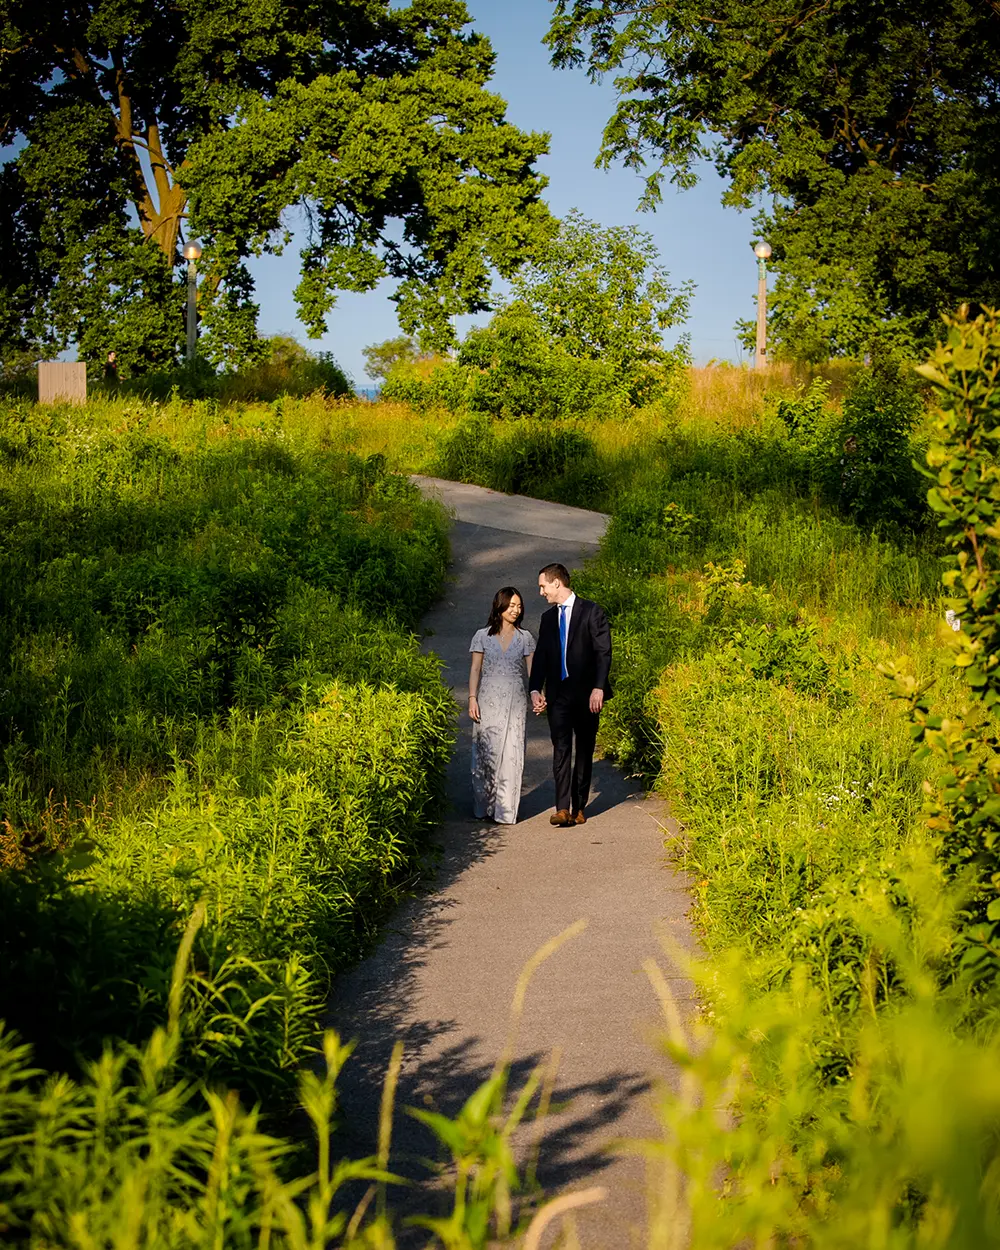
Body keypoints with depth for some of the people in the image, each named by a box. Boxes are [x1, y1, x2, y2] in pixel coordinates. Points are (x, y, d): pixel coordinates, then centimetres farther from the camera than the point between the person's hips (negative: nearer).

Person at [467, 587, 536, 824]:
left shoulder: (525, 638, 7)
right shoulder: (482, 636, 5)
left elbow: (532, 670, 3)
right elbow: (475, 669, 4)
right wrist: (472, 698, -6)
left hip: (514, 701, 1)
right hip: (488, 700, -1)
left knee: (511, 755, -3)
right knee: (486, 753, 0)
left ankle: (505, 811, 1)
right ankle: (483, 807, 12)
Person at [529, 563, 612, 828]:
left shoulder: (591, 612, -1)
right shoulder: (548, 618, 14)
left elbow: (603, 652, -7)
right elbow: (540, 657, 14)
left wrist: (598, 688, -16)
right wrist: (535, 690, 0)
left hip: (586, 694, -3)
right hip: (558, 694, 3)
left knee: (584, 751, 4)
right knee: (561, 749, -9)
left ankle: (579, 807, 11)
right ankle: (562, 808, -17)